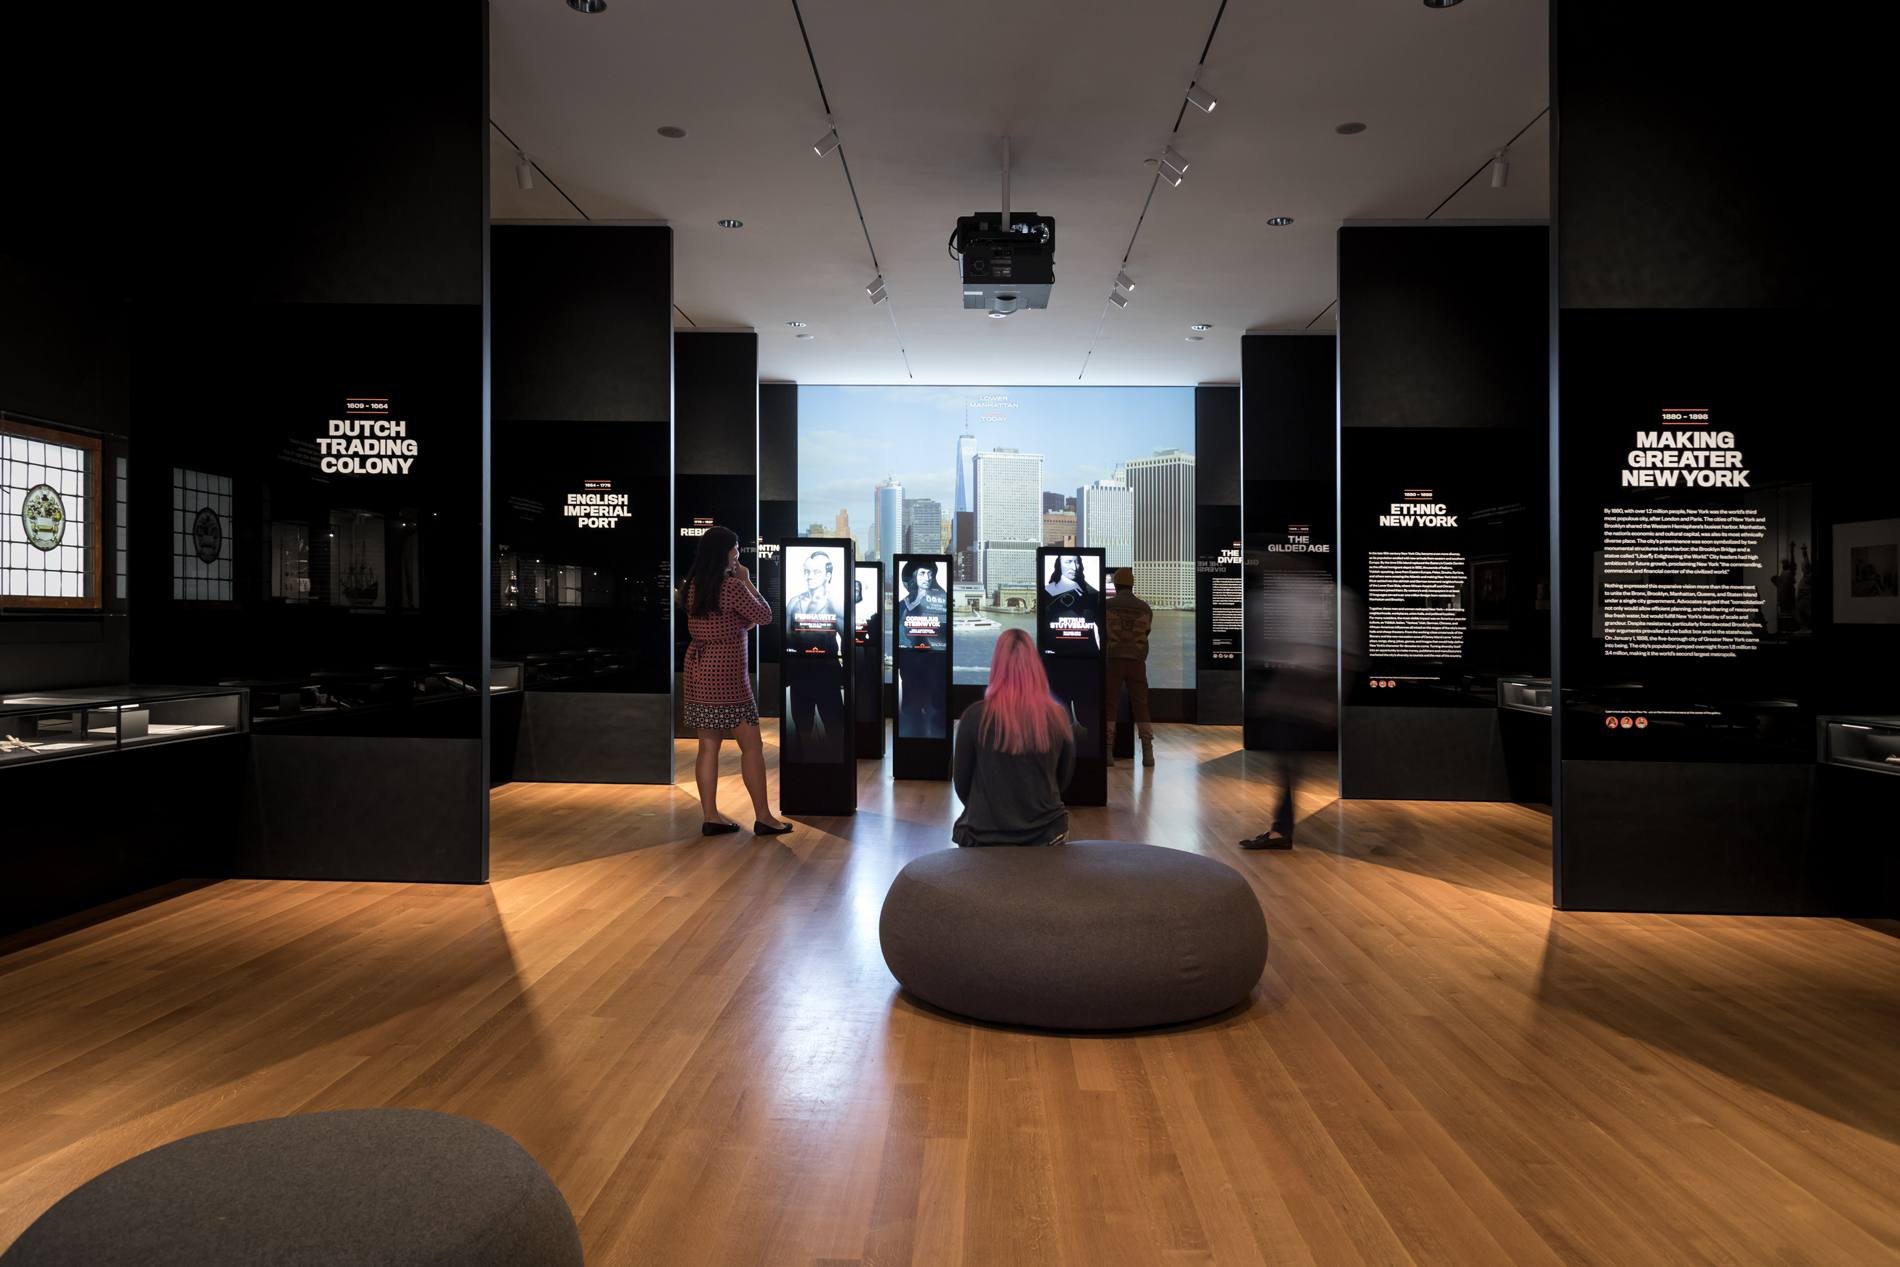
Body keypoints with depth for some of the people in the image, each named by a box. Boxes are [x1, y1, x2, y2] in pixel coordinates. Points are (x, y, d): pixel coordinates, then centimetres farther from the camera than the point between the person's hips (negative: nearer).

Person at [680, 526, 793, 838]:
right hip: (726, 674, -8)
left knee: (708, 746, 10)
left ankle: (711, 818, 13)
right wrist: (747, 581, 3)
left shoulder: (692, 586, 7)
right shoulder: (732, 586, -16)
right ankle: (762, 817, 8)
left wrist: (745, 623, 17)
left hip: (697, 669, 8)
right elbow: (764, 615, -3)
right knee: (752, 746, 2)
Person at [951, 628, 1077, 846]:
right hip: (1045, 835, 2)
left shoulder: (975, 716, -13)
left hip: (984, 837, -2)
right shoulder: (1058, 716, -7)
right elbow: (1063, 780, 7)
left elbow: (961, 783, -1)